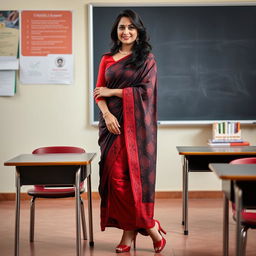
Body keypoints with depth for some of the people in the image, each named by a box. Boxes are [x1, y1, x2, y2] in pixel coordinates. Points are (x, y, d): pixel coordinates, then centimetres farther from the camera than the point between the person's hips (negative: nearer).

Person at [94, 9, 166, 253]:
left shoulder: (147, 58, 4)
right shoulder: (107, 59, 15)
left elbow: (145, 90, -7)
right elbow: (98, 92, 8)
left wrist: (112, 92, -6)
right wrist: (107, 114, -10)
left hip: (135, 123, -4)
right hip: (112, 123, 4)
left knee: (130, 173, -10)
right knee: (115, 175, -2)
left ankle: (130, 231, 4)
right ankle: (150, 228, 7)